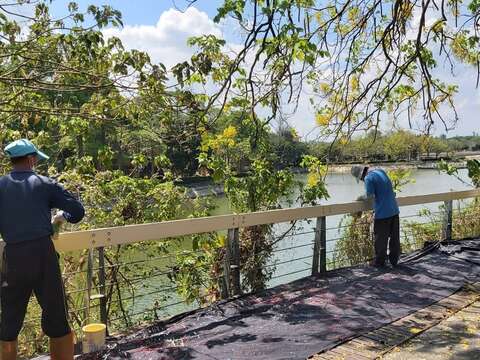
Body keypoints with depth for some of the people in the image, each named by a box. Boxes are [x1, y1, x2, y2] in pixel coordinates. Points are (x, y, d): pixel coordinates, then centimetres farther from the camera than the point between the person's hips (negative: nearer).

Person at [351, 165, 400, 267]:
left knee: (381, 238, 6)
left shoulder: (368, 178, -15)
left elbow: (369, 196, -16)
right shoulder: (380, 171, 9)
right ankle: (394, 260, 25)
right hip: (394, 210, 8)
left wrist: (361, 197, 3)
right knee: (394, 237, 14)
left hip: (383, 213, -8)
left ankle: (379, 262, 16)